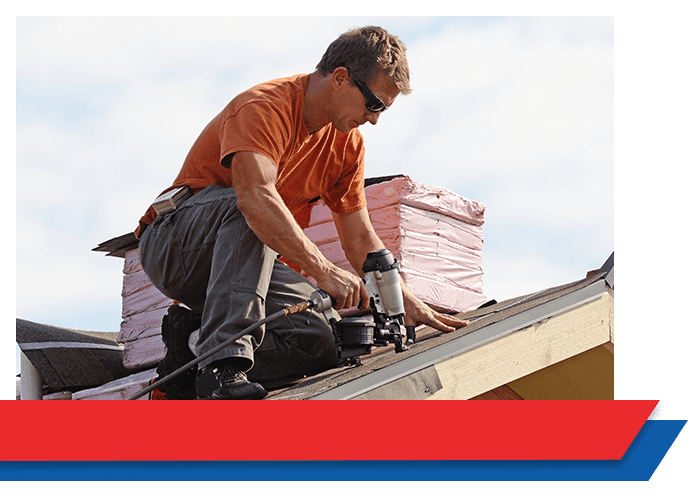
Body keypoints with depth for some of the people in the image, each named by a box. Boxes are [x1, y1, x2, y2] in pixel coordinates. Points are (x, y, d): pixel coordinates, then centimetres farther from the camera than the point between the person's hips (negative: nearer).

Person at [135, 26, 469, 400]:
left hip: (243, 263, 7)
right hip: (173, 243, -6)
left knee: (318, 343, -20)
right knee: (250, 210, -39)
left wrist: (404, 299, -5)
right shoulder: (265, 106, -20)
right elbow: (255, 195, -37)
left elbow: (360, 239, 8)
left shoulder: (348, 144, 6)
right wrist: (323, 271, -41)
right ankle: (225, 363, -43)